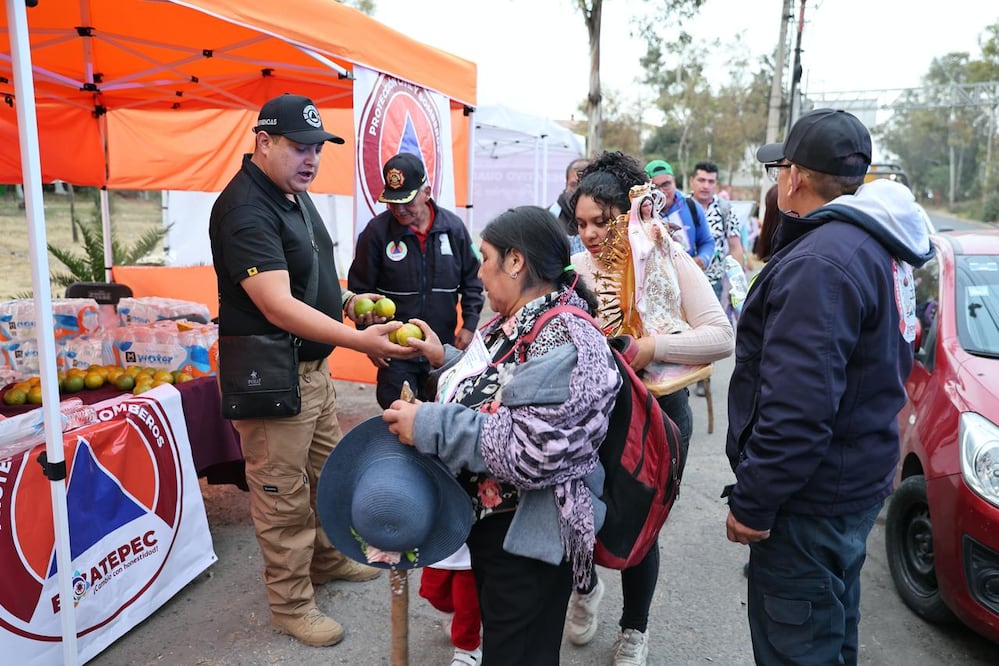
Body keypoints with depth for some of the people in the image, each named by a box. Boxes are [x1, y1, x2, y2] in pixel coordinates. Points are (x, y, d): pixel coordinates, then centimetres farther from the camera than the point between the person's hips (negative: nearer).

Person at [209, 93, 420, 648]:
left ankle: (327, 558, 43)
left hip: (312, 367, 10)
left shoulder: (295, 194, 10)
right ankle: (290, 604, 23)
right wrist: (359, 341, -40)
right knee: (283, 496, 4)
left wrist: (346, 301, 6)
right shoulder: (244, 209, -22)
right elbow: (278, 306, -31)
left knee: (326, 472, 23)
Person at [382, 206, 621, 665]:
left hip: (529, 540, -9)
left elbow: (529, 453, -33)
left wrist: (429, 425, -27)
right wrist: (446, 360, 9)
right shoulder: (514, 323, 5)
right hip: (488, 520, 9)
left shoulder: (563, 343, -25)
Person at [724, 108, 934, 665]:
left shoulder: (821, 261, -24)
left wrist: (752, 502, -19)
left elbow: (796, 406, -30)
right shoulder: (881, 248, 8)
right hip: (858, 480, 10)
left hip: (812, 501, -10)